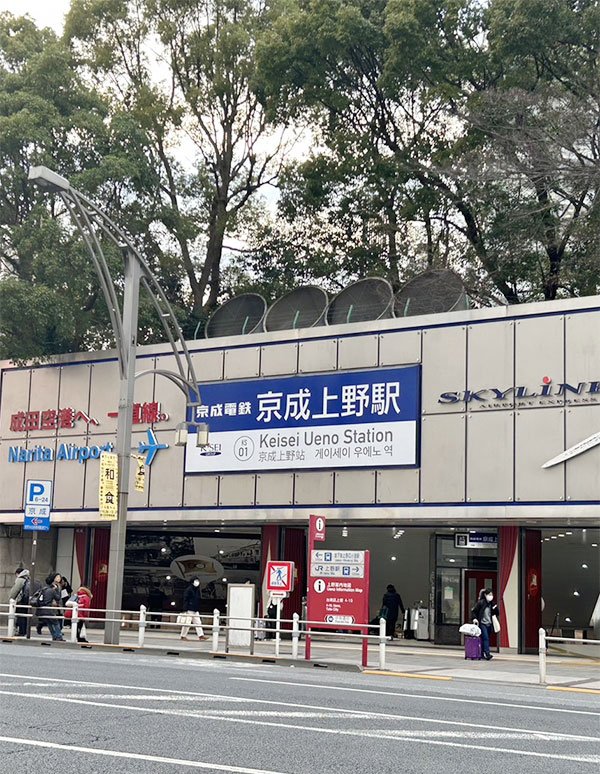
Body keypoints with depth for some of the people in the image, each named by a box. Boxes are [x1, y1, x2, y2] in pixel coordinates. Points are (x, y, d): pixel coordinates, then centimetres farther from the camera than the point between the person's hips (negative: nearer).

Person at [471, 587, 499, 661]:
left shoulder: (492, 604, 7)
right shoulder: (480, 603, -7)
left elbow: (497, 614, 10)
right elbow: (473, 611, -3)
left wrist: (495, 608, -7)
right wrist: (474, 618, -17)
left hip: (489, 624, 5)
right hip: (482, 624, -5)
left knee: (486, 639, 8)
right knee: (485, 638, -15)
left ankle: (483, 654, 17)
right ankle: (487, 654, -21)